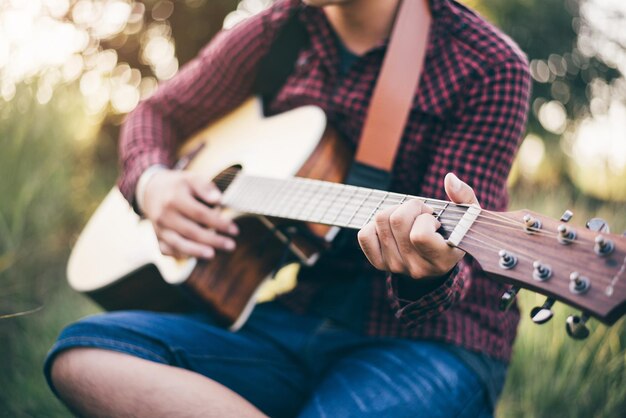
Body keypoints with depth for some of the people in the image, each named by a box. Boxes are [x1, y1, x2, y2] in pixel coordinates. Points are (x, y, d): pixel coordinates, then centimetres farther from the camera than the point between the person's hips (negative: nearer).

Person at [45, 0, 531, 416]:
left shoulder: (488, 66, -8)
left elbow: (453, 242, -13)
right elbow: (161, 111, 20)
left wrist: (429, 276, -37)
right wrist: (150, 182, -3)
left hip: (426, 341, -5)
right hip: (285, 317, 6)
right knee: (84, 353, -20)